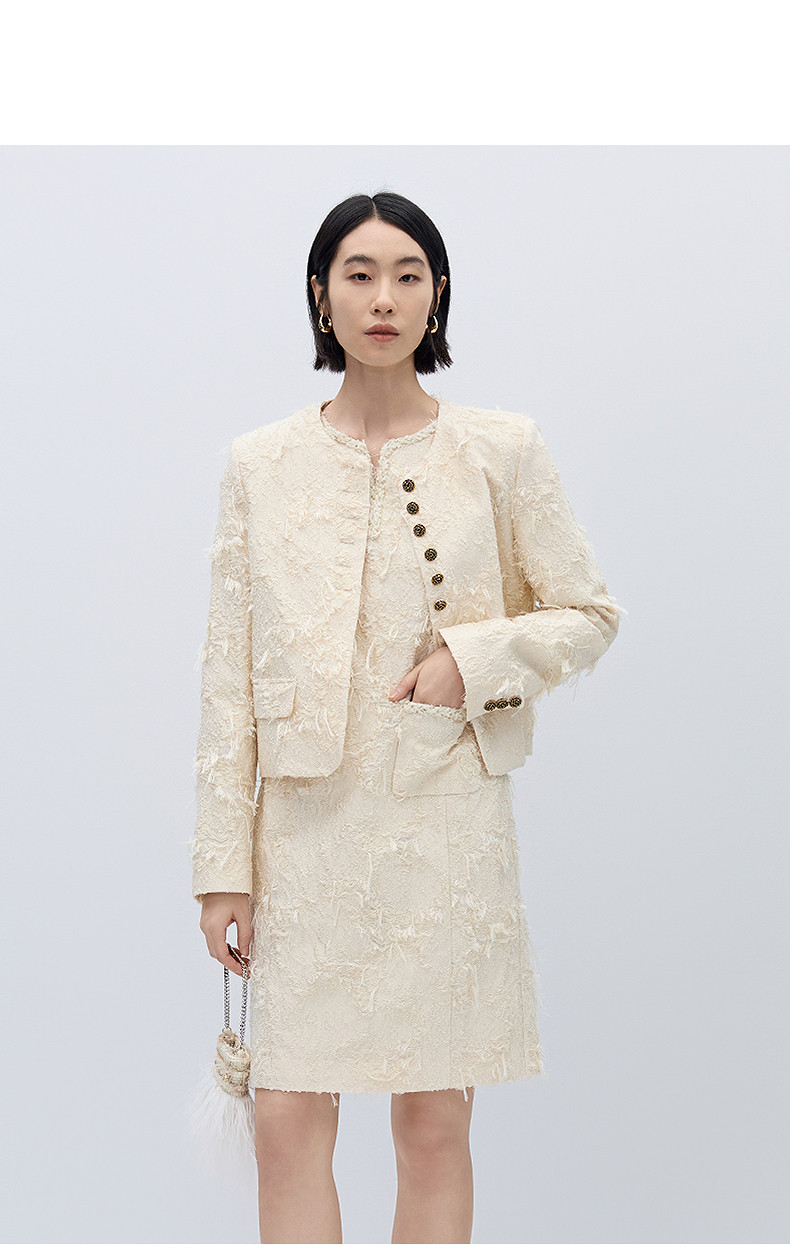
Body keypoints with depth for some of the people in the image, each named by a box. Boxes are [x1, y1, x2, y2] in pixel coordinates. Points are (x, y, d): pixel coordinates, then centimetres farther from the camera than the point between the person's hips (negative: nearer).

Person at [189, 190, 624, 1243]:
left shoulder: (501, 452, 1)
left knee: (436, 1125, 5)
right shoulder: (261, 464, 4)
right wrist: (223, 862, 1)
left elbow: (589, 614, 9)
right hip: (308, 820, 1)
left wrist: (473, 658, -9)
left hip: (445, 811, -1)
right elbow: (229, 678, 4)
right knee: (288, 1119, -1)